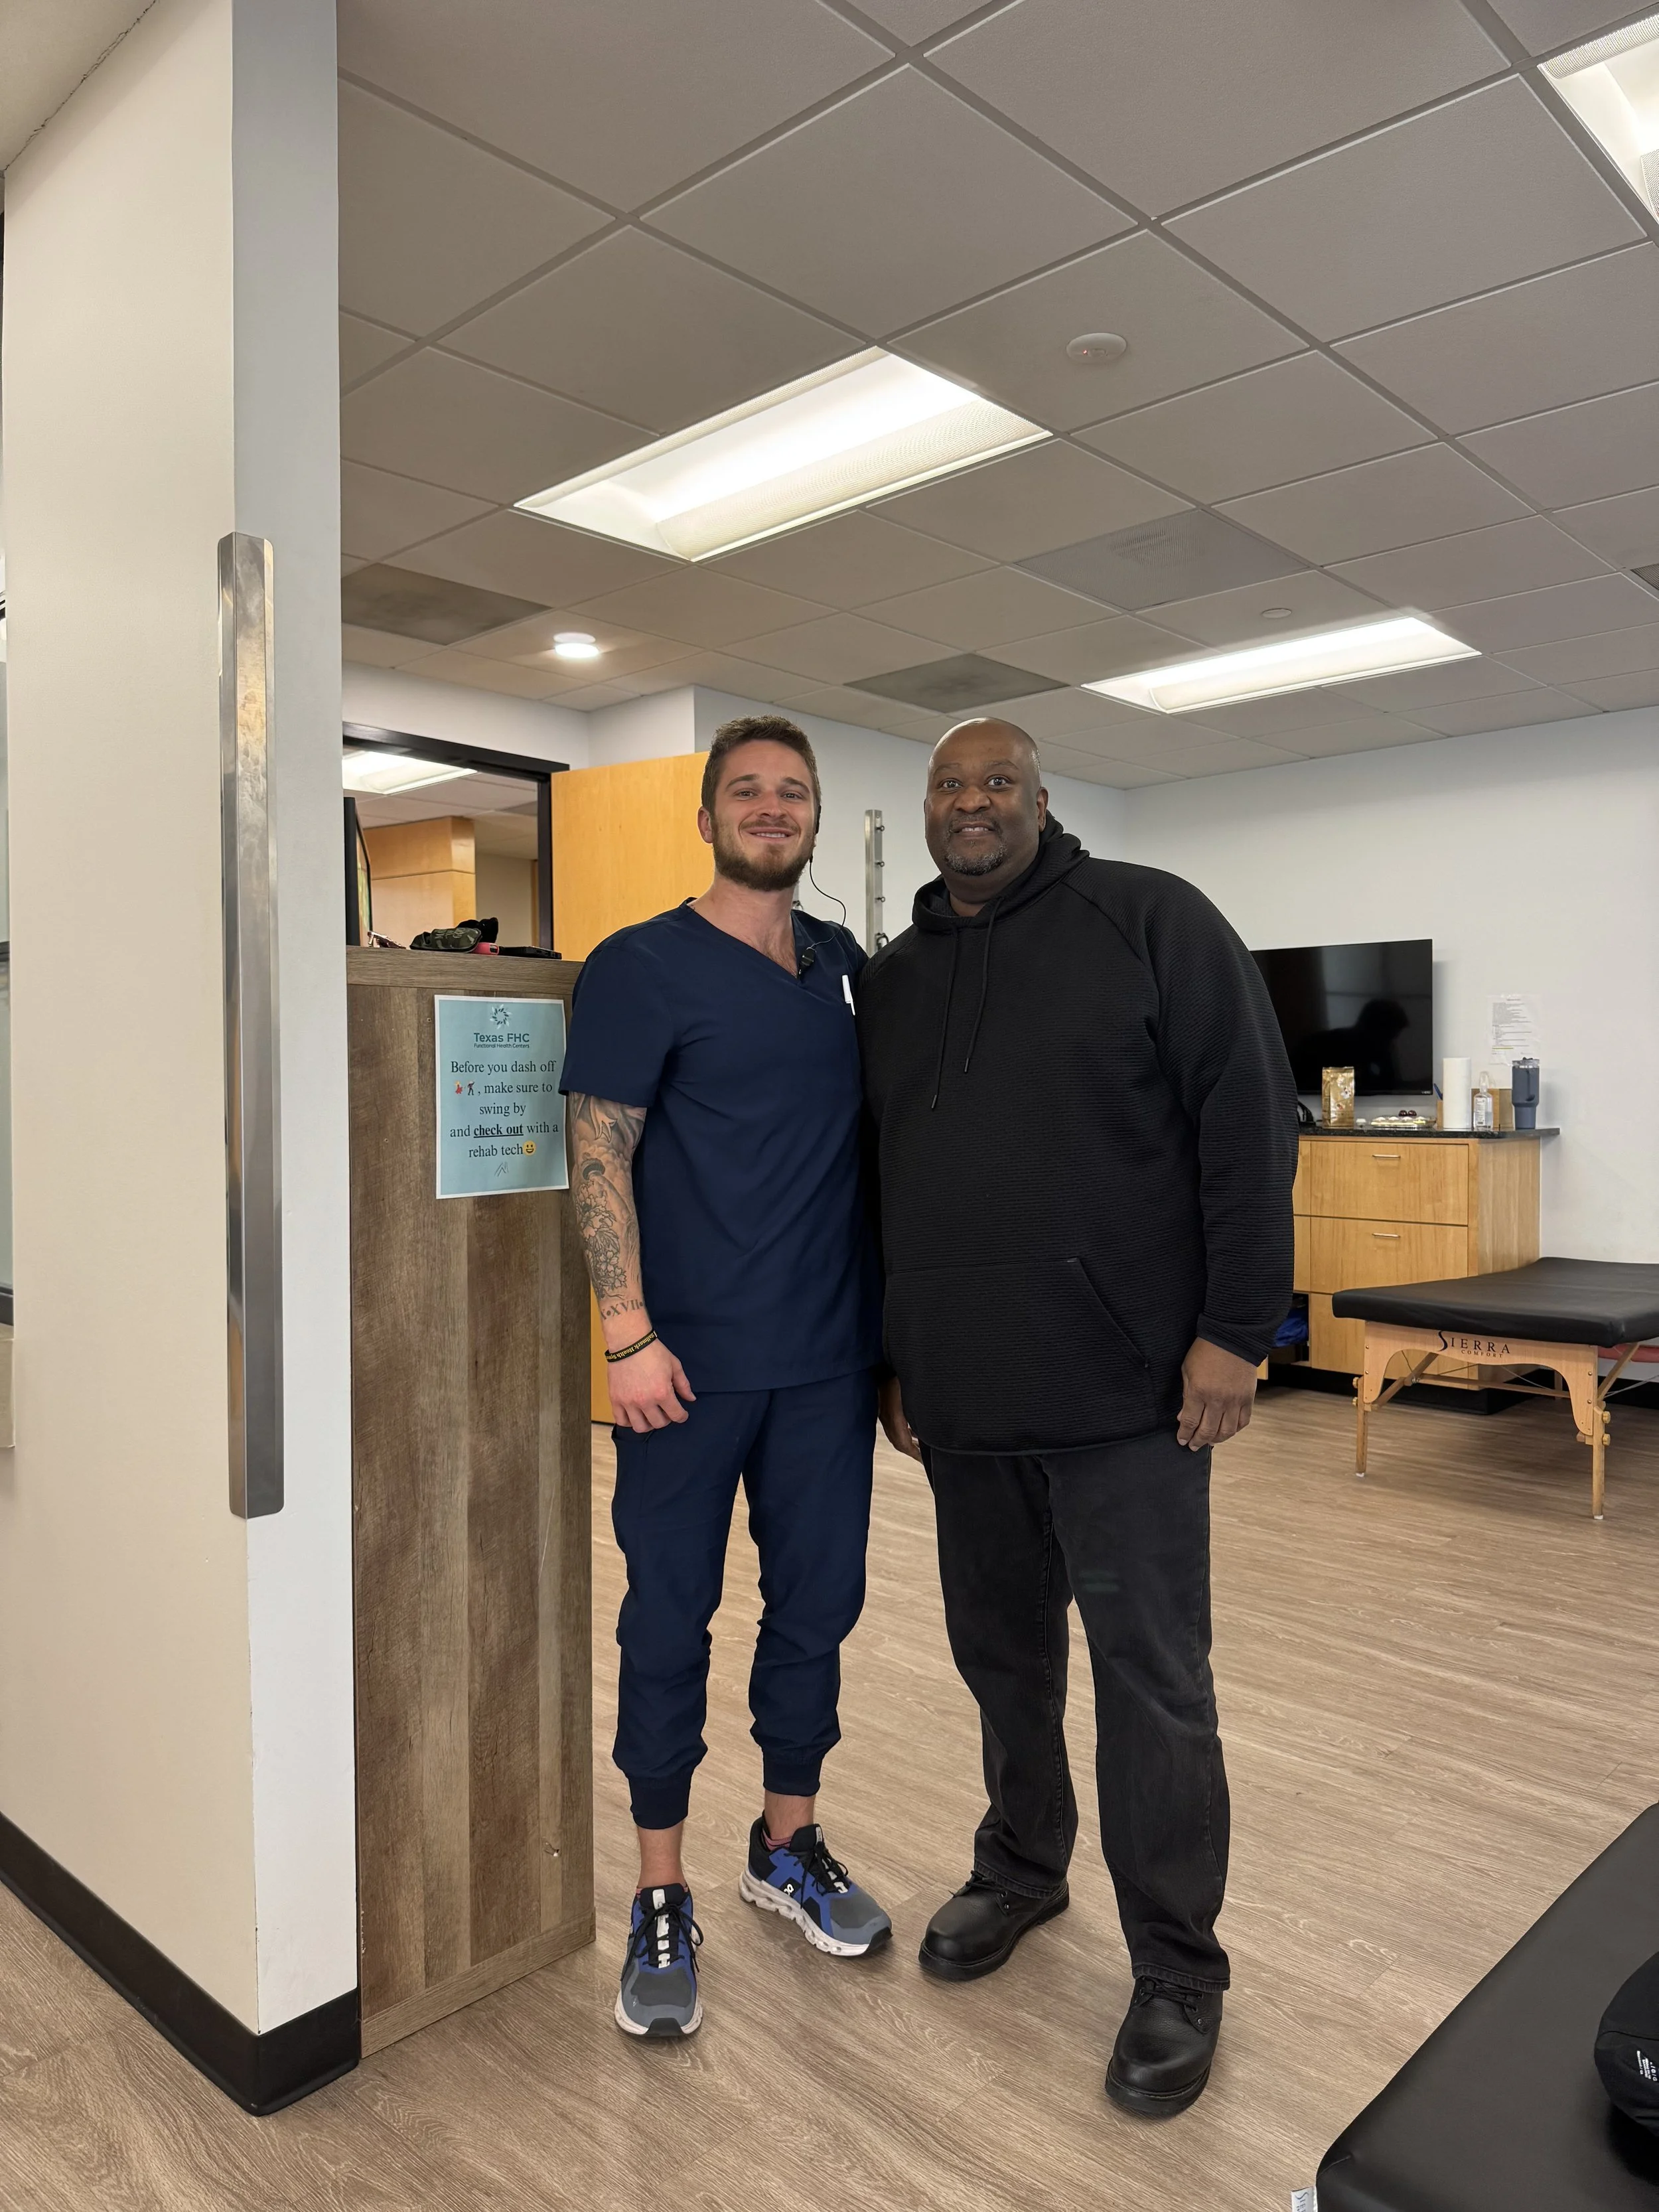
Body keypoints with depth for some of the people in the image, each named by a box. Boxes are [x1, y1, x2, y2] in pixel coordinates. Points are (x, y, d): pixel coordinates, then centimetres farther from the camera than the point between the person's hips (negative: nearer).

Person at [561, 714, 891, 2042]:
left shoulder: (851, 967, 11)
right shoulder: (642, 968, -5)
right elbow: (599, 1152, -10)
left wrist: (893, 1314, 11)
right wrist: (629, 1333, -17)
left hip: (831, 1357, 5)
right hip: (693, 1361, -5)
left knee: (819, 1600, 14)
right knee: (671, 1617, 6)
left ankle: (788, 1845, 35)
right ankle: (663, 1899, 24)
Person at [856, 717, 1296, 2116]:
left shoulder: (1151, 922, -4)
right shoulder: (891, 981, 13)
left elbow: (1251, 1120, -9)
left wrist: (1234, 1329, -14)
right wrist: (890, 1359, 16)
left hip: (1124, 1391, -5)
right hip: (963, 1398, 6)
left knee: (1152, 1679, 3)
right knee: (1002, 1652, 19)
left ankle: (1178, 1972, 21)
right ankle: (1021, 1868, 41)